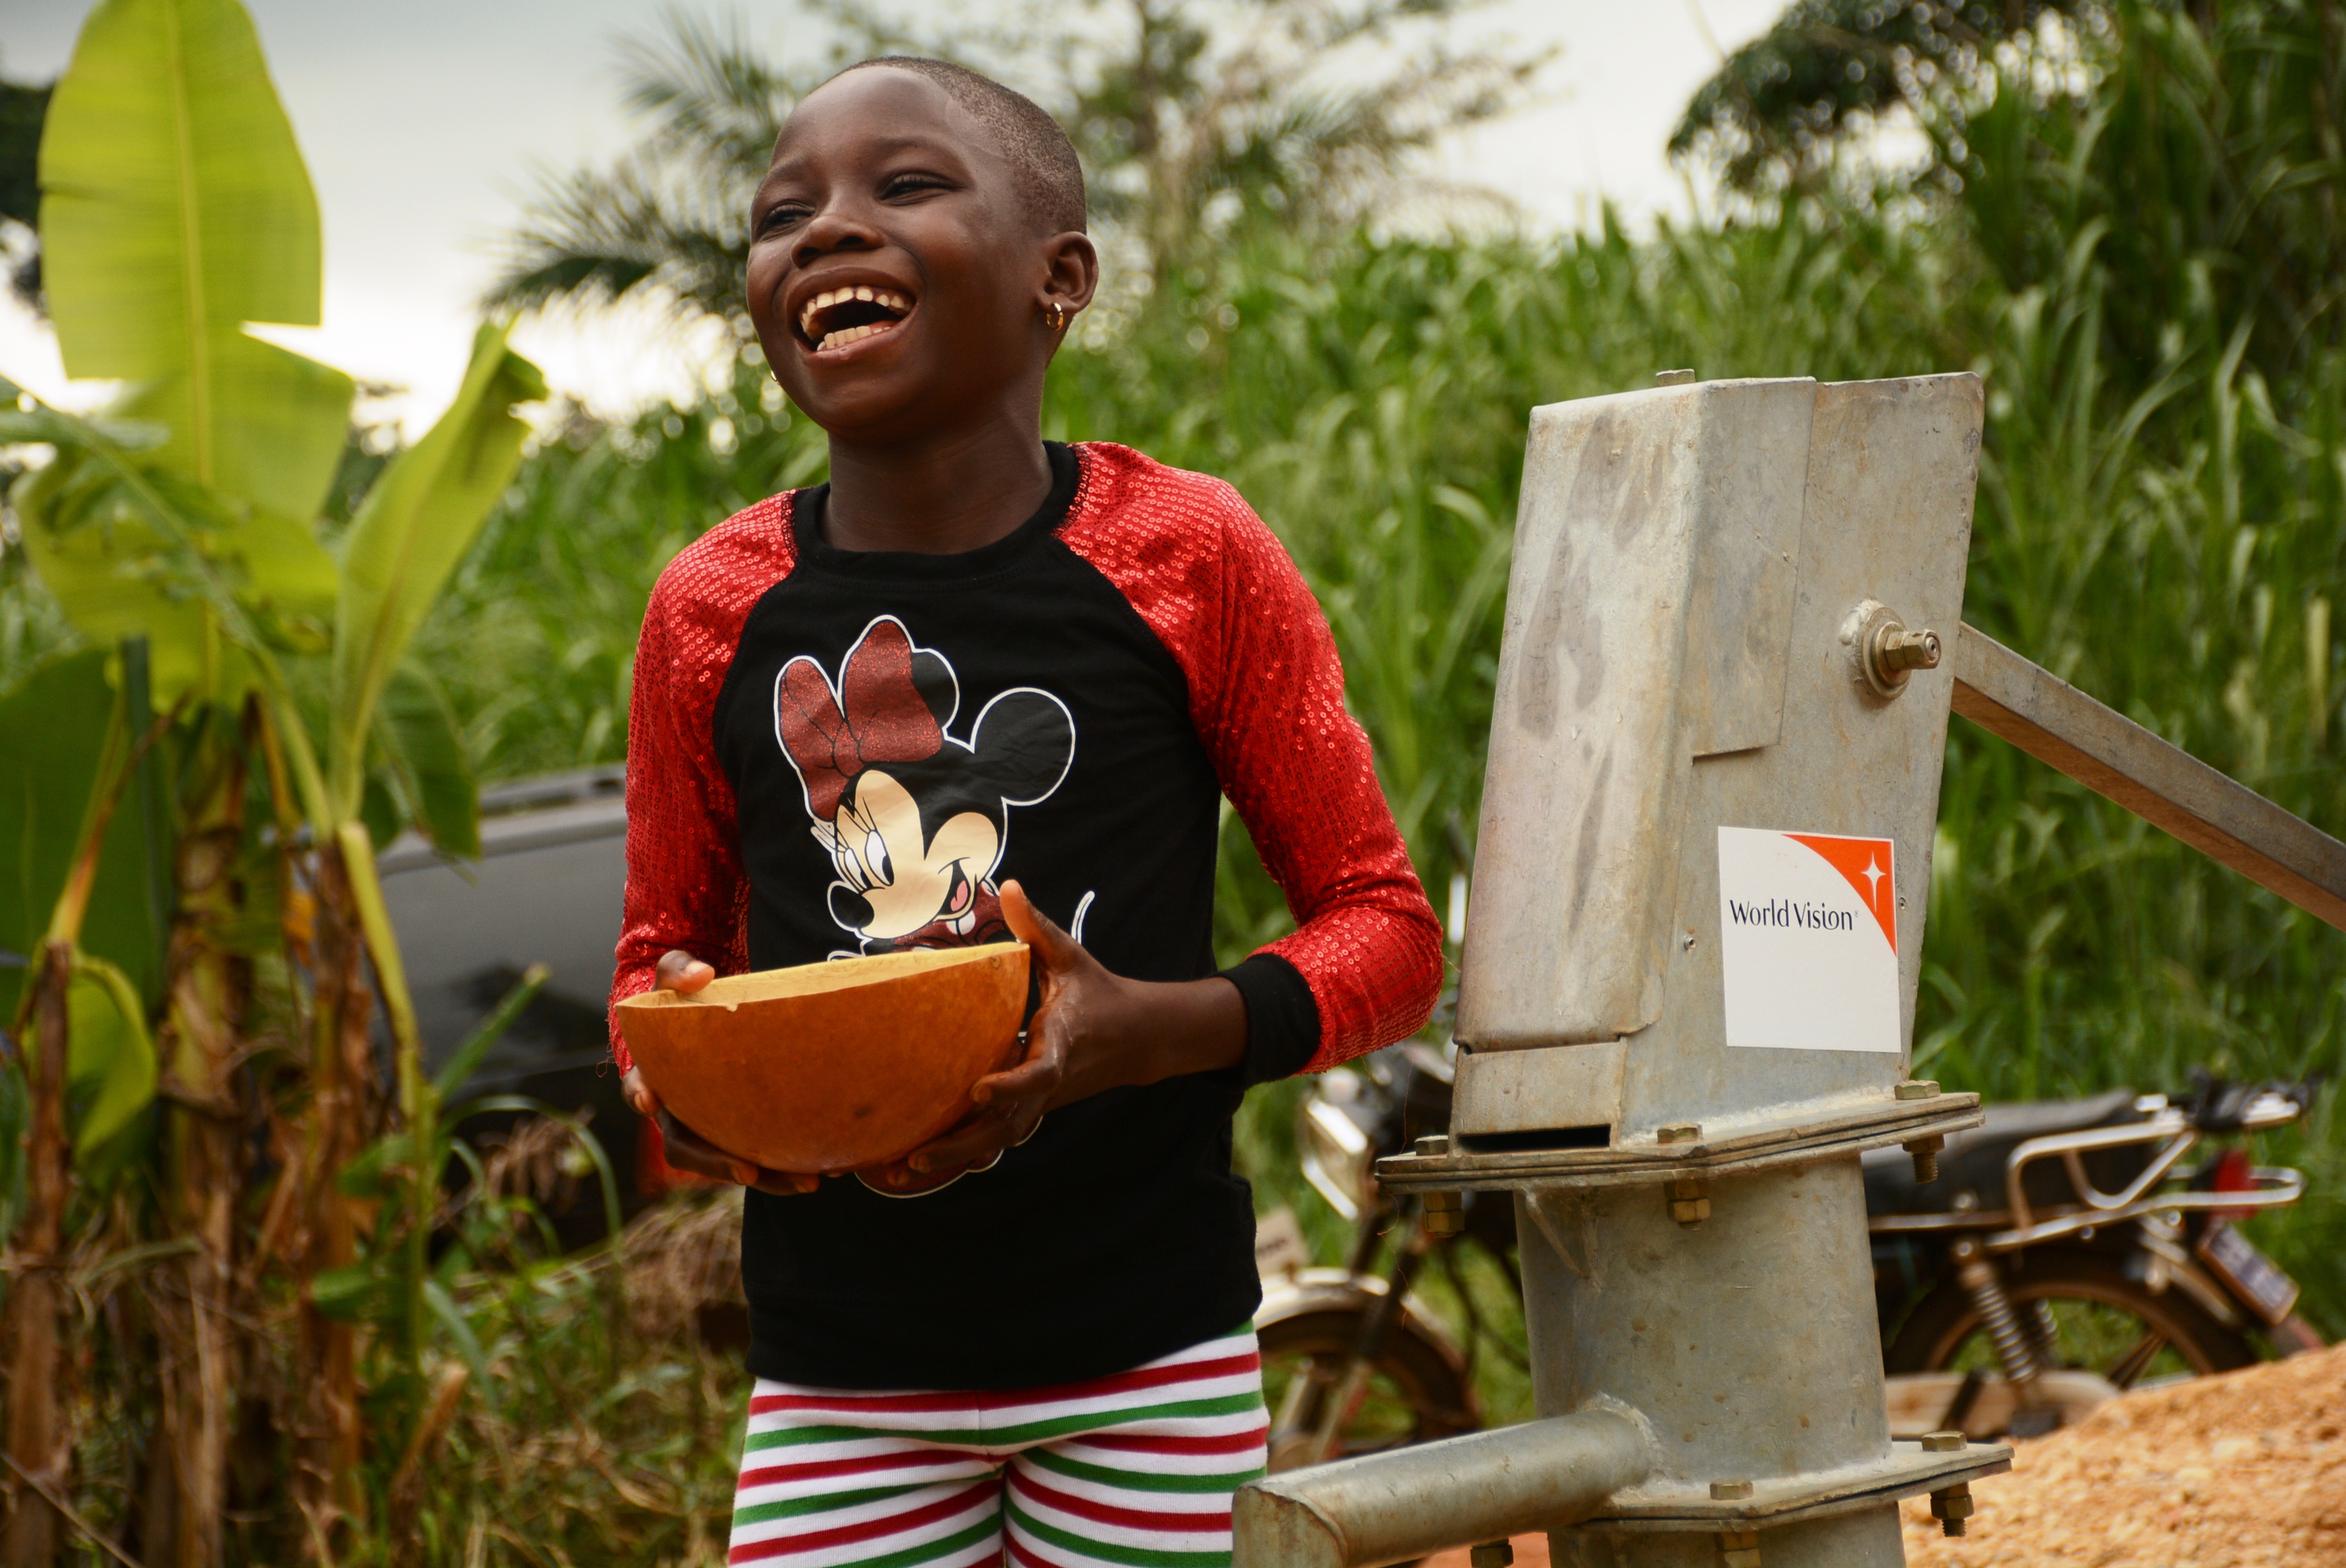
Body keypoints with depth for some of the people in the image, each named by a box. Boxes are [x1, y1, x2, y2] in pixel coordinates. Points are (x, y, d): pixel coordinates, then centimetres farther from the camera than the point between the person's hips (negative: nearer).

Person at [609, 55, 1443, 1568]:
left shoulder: (1186, 555, -5)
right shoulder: (711, 610, 1)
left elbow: (1386, 923, 0)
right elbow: (660, 955, 15)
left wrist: (1157, 1030, -19)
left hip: (1146, 1362, -1)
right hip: (840, 1374, 2)